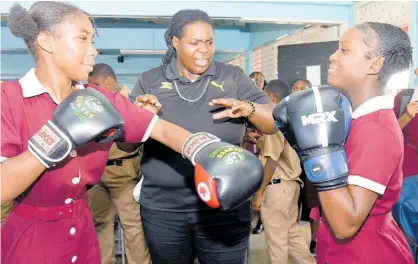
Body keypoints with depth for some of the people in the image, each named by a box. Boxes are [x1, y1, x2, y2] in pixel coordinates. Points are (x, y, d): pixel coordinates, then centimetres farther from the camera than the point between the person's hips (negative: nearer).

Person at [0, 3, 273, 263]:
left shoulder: (100, 100, 0)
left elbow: (162, 129, -11)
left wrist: (206, 153, -29)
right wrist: (57, 137, -29)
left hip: (81, 236, 5)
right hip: (23, 241, -4)